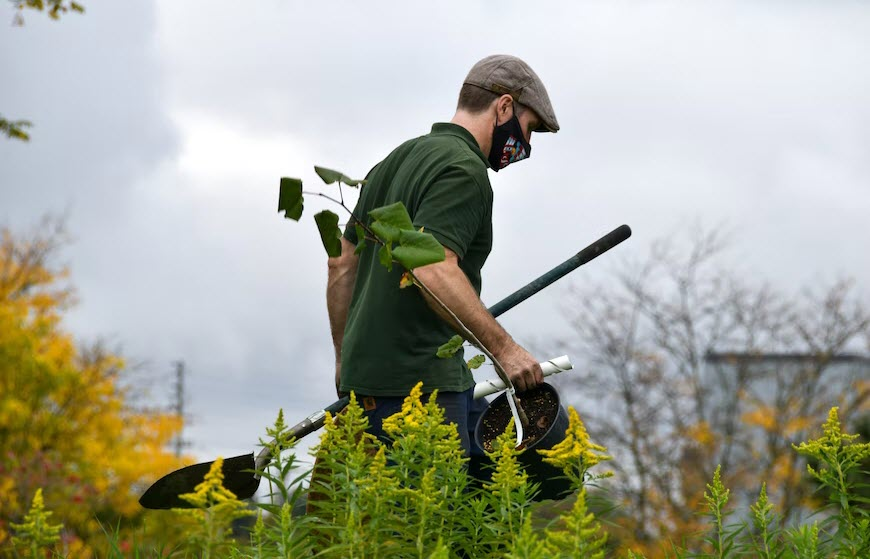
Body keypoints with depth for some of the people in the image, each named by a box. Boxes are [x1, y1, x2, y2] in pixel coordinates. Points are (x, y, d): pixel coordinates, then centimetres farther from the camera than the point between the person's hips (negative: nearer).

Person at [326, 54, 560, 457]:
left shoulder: (396, 160, 19)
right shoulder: (464, 171, -11)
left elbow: (342, 266, 23)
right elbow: (434, 269, -27)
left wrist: (346, 357, 28)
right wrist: (504, 347, -25)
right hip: (414, 382, -10)